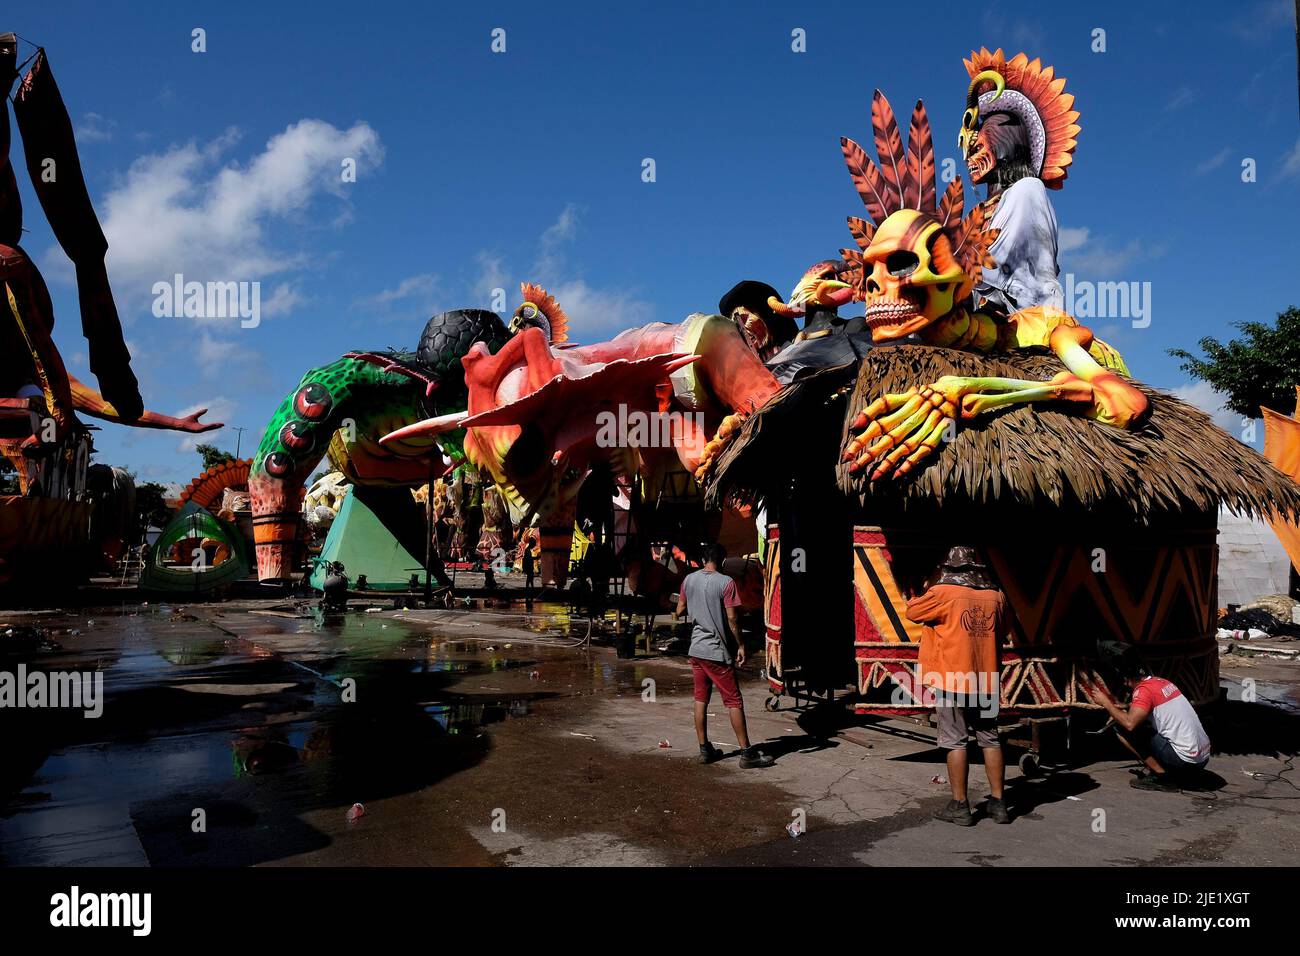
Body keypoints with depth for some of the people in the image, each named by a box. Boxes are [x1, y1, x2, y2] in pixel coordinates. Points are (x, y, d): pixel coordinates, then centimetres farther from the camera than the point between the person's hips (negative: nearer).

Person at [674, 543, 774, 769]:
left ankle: (705, 750, 17)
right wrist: (741, 646, -4)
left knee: (701, 699, 12)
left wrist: (675, 615, 36)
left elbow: (680, 610, 14)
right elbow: (731, 619, -14)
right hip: (717, 651, -6)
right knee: (733, 701, 0)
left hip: (696, 649, 6)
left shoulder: (689, 579, 4)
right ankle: (747, 753, 3)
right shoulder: (726, 582, -13)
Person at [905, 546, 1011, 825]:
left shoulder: (943, 593, -10)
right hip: (986, 681, 5)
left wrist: (929, 587, 16)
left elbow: (912, 611, 4)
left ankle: (960, 805, 4)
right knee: (989, 739, 13)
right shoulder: (996, 596, 5)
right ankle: (997, 802, 18)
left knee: (956, 742, 1)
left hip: (953, 681, -4)